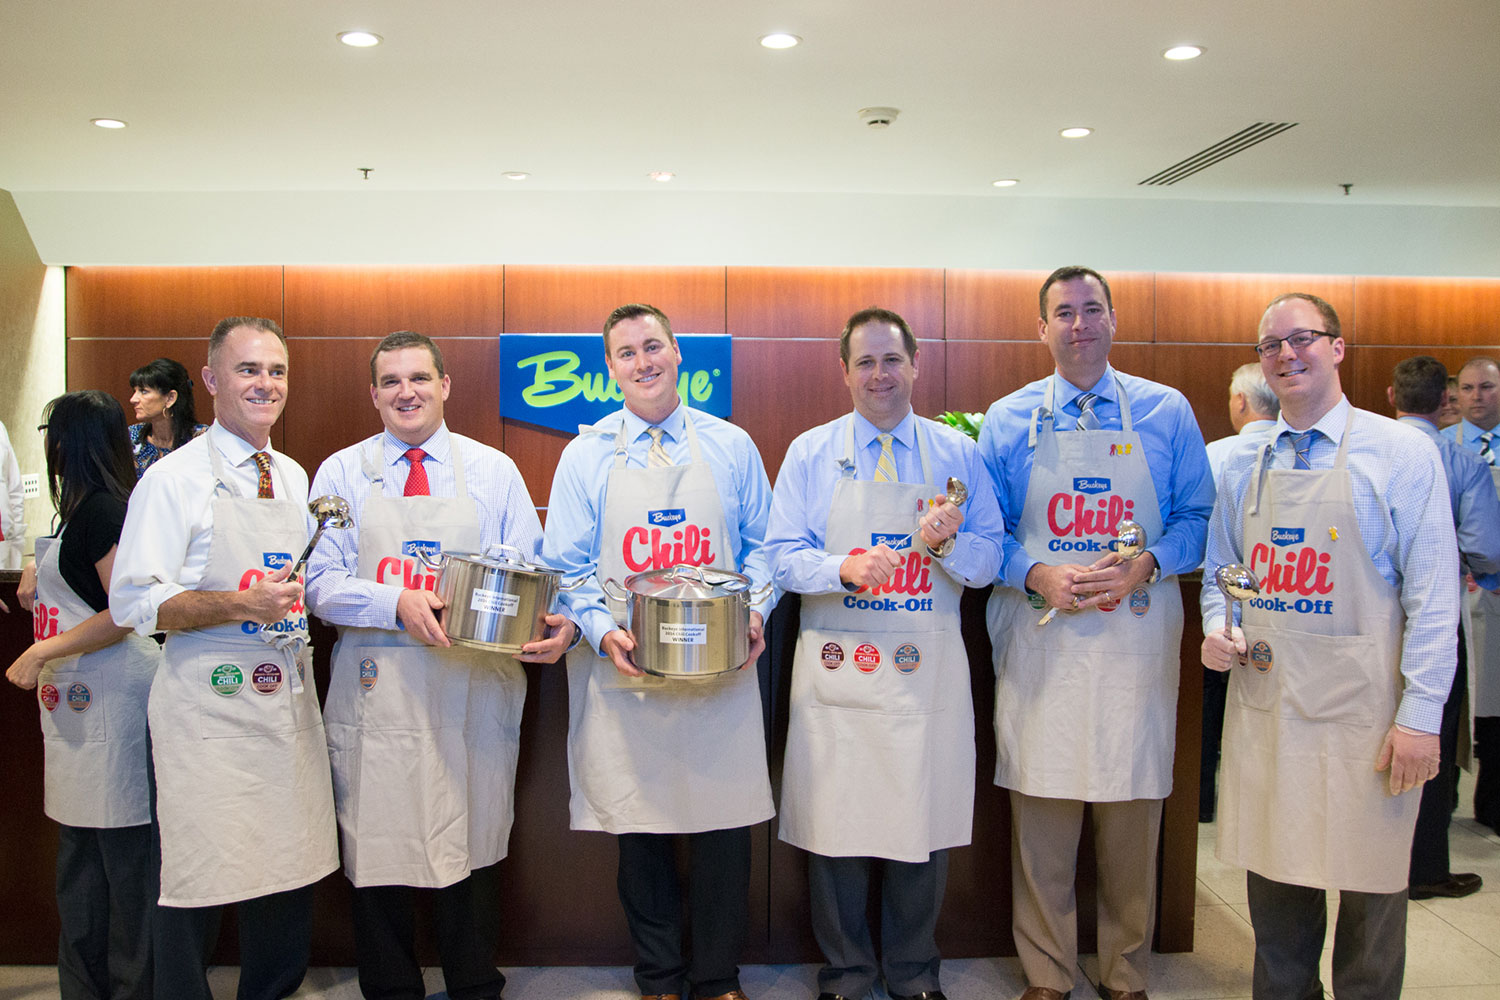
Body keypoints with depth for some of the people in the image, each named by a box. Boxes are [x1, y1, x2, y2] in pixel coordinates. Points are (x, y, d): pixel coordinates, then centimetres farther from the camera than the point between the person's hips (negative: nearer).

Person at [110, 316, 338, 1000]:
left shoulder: (294, 478, 14)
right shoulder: (175, 477, -6)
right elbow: (133, 604, -11)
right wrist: (242, 605, -21)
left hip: (289, 699, 6)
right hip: (209, 707, -6)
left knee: (289, 876, 11)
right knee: (200, 881, 0)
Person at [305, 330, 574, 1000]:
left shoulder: (493, 471, 7)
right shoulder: (342, 473, 6)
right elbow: (319, 581, -1)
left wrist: (559, 624, -17)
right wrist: (398, 603, -18)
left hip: (474, 691, 0)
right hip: (376, 689, 0)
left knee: (473, 844, 9)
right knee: (378, 847, 7)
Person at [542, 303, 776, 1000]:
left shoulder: (732, 446, 8)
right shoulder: (585, 455, 6)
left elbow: (761, 545, 10)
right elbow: (567, 565, 4)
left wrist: (755, 611, -9)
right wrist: (603, 631, -13)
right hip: (624, 672, 0)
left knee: (725, 825, 4)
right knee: (640, 831, 8)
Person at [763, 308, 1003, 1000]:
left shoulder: (958, 454, 7)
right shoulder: (809, 453, 5)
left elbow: (989, 561, 5)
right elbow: (782, 555, -1)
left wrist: (948, 540, -17)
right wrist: (845, 568, -19)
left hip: (928, 671, 1)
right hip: (837, 669, 0)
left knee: (924, 822, 9)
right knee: (835, 820, 7)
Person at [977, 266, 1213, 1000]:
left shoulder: (1167, 412, 6)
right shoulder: (1008, 419, 5)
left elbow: (1198, 517, 6)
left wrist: (1143, 567, -12)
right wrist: (1038, 577, -12)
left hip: (1136, 637, 1)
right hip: (1039, 642, 0)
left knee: (1133, 816, 8)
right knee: (1042, 818, 5)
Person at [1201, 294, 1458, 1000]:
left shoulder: (1402, 453, -4)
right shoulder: (1242, 466, 9)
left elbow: (1432, 597, -7)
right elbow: (1218, 573, 17)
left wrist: (1421, 714, -11)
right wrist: (1217, 632, -3)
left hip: (1360, 709, -4)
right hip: (1263, 701, 4)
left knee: (1369, 887, 8)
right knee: (1274, 883, 15)